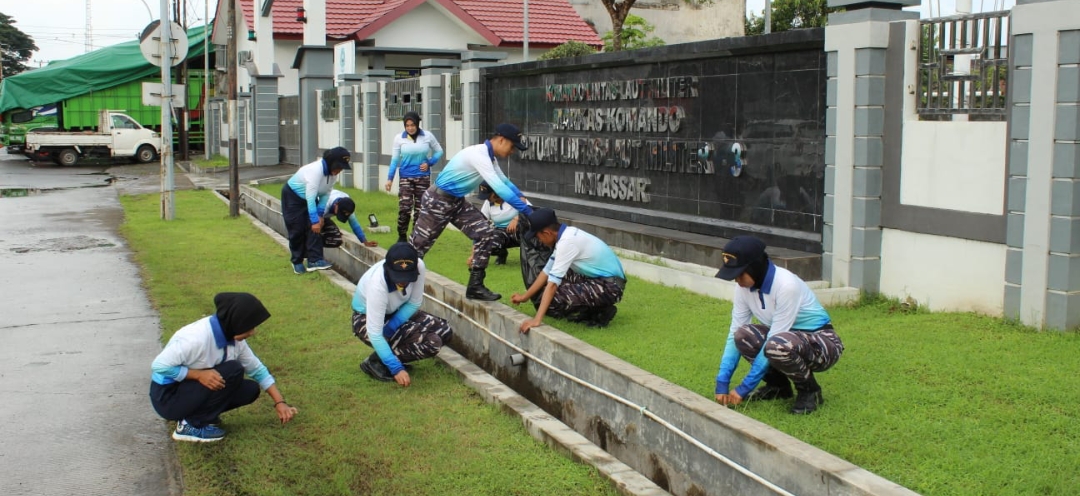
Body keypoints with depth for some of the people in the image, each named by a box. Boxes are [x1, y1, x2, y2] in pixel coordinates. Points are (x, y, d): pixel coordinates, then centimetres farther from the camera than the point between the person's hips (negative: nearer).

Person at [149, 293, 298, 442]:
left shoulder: (235, 338, -6)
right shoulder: (197, 337, -30)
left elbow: (257, 369, 5)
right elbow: (159, 366, -27)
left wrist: (279, 402, 0)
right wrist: (199, 374, -31)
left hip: (192, 392, 8)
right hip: (168, 397, -8)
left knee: (251, 389, -4)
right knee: (233, 371, -23)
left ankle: (194, 413, 5)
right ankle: (191, 425, -13)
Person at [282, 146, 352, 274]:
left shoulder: (333, 171, -13)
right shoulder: (316, 170, -37)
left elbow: (326, 193, -7)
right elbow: (310, 198, -35)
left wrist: (320, 215, -15)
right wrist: (315, 220, -33)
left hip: (309, 197, 7)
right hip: (292, 196, -7)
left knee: (315, 227, -9)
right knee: (297, 230, -3)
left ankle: (314, 260, -13)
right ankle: (297, 262, 13)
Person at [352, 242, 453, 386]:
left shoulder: (419, 267, -26)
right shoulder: (377, 285, -38)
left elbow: (414, 303, -11)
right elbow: (375, 334, -35)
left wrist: (391, 328, -24)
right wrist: (396, 368, -38)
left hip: (397, 314, 6)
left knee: (444, 331, -7)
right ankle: (375, 362, -7)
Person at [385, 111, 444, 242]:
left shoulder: (428, 136, -2)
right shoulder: (399, 138, -2)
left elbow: (439, 151, 10)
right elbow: (395, 159, 3)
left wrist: (430, 163, -6)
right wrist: (390, 178, 0)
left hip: (423, 178, 1)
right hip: (405, 178, -1)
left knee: (420, 209, 6)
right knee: (404, 208, -13)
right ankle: (402, 237, 2)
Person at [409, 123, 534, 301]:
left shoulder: (489, 157, 4)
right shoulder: (479, 154, -27)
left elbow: (504, 181, 17)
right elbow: (499, 188, -34)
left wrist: (521, 197, -1)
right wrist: (527, 210, -33)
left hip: (457, 202, 9)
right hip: (437, 201, -9)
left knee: (486, 232, -4)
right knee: (418, 244, 2)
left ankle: (475, 286, 0)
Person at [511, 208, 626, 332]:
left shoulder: (567, 241, -23)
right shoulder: (566, 234, 4)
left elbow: (553, 282, -26)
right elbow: (547, 271, 14)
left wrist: (537, 320, -27)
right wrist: (524, 297, 18)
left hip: (611, 286, -10)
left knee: (554, 299, -19)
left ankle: (602, 313, -1)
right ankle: (592, 309, 12)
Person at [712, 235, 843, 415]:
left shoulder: (786, 285, -29)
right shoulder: (745, 287, -8)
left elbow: (772, 343, -28)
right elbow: (735, 334, -6)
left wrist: (744, 388, -25)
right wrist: (722, 384, -13)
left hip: (822, 344, -6)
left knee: (777, 345, -38)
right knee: (743, 335, -22)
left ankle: (810, 390, -8)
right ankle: (778, 385, 4)